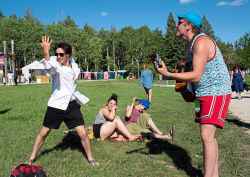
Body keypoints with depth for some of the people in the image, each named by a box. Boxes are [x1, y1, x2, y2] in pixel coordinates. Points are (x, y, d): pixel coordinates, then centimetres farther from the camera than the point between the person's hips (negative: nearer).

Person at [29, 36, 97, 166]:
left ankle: (90, 158, 20)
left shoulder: (74, 65, -3)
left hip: (71, 104, 2)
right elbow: (49, 65, -44)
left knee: (83, 134, -1)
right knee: (43, 133, 11)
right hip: (55, 105, -2)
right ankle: (32, 158, 32)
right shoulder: (54, 64, -17)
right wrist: (46, 52, -63)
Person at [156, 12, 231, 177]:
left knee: (207, 136, -15)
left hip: (216, 93, -10)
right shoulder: (194, 43, 14)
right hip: (207, 94, 10)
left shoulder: (201, 41, -18)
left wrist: (168, 74, -22)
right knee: (209, 135, 13)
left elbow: (196, 76, -24)